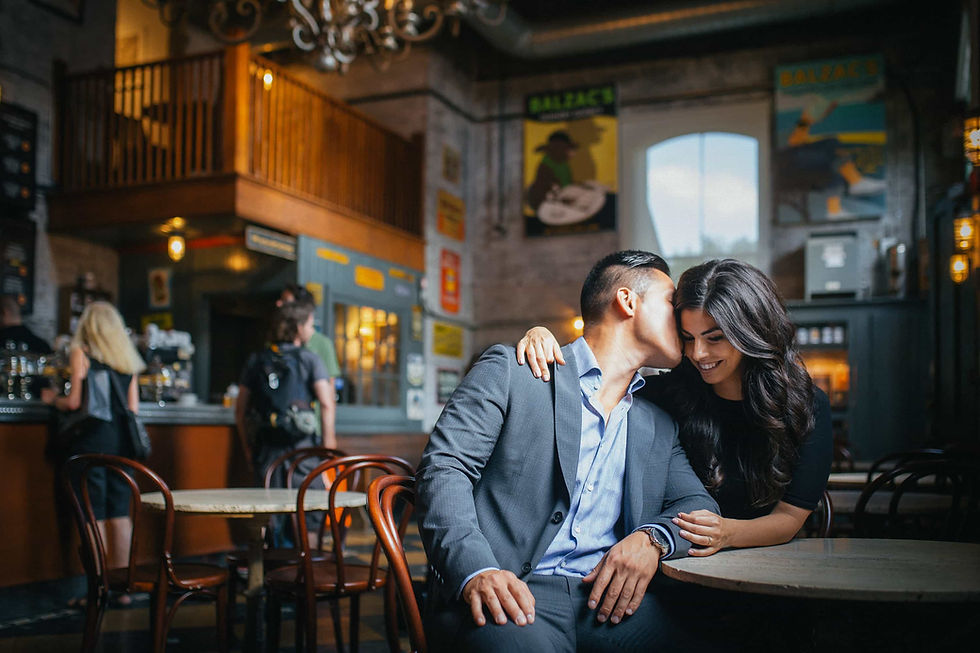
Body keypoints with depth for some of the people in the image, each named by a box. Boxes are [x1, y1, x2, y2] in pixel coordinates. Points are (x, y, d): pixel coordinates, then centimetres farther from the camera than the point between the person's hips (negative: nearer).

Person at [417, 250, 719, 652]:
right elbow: (444, 468, -3)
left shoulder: (659, 427, 23)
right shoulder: (510, 370, 5)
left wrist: (652, 539, -7)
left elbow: (699, 505, 17)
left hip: (611, 597, 5)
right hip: (512, 592, -5)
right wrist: (476, 571, -21)